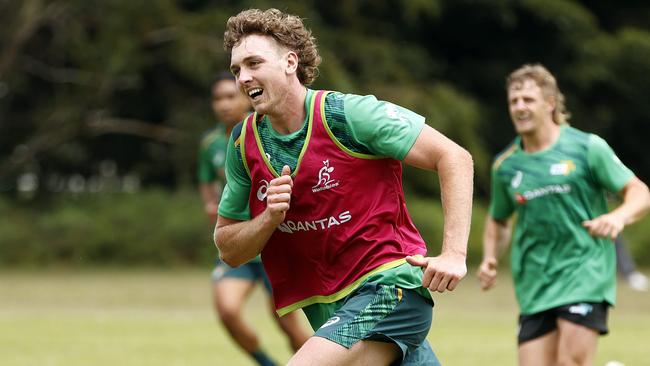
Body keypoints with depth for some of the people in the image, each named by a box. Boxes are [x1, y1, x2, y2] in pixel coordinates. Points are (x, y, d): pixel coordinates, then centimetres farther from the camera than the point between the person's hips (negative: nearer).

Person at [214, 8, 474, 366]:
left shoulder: (347, 113, -13)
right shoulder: (243, 144, 5)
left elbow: (455, 157, -12)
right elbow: (228, 249, 11)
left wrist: (453, 254, -20)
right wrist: (269, 218, -11)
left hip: (387, 285, -7)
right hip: (333, 312, 7)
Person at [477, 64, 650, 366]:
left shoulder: (587, 147, -2)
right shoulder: (505, 165, 10)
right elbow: (498, 219, 25)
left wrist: (619, 217, -23)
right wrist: (489, 258, 6)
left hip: (585, 272, -4)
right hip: (534, 282, 4)